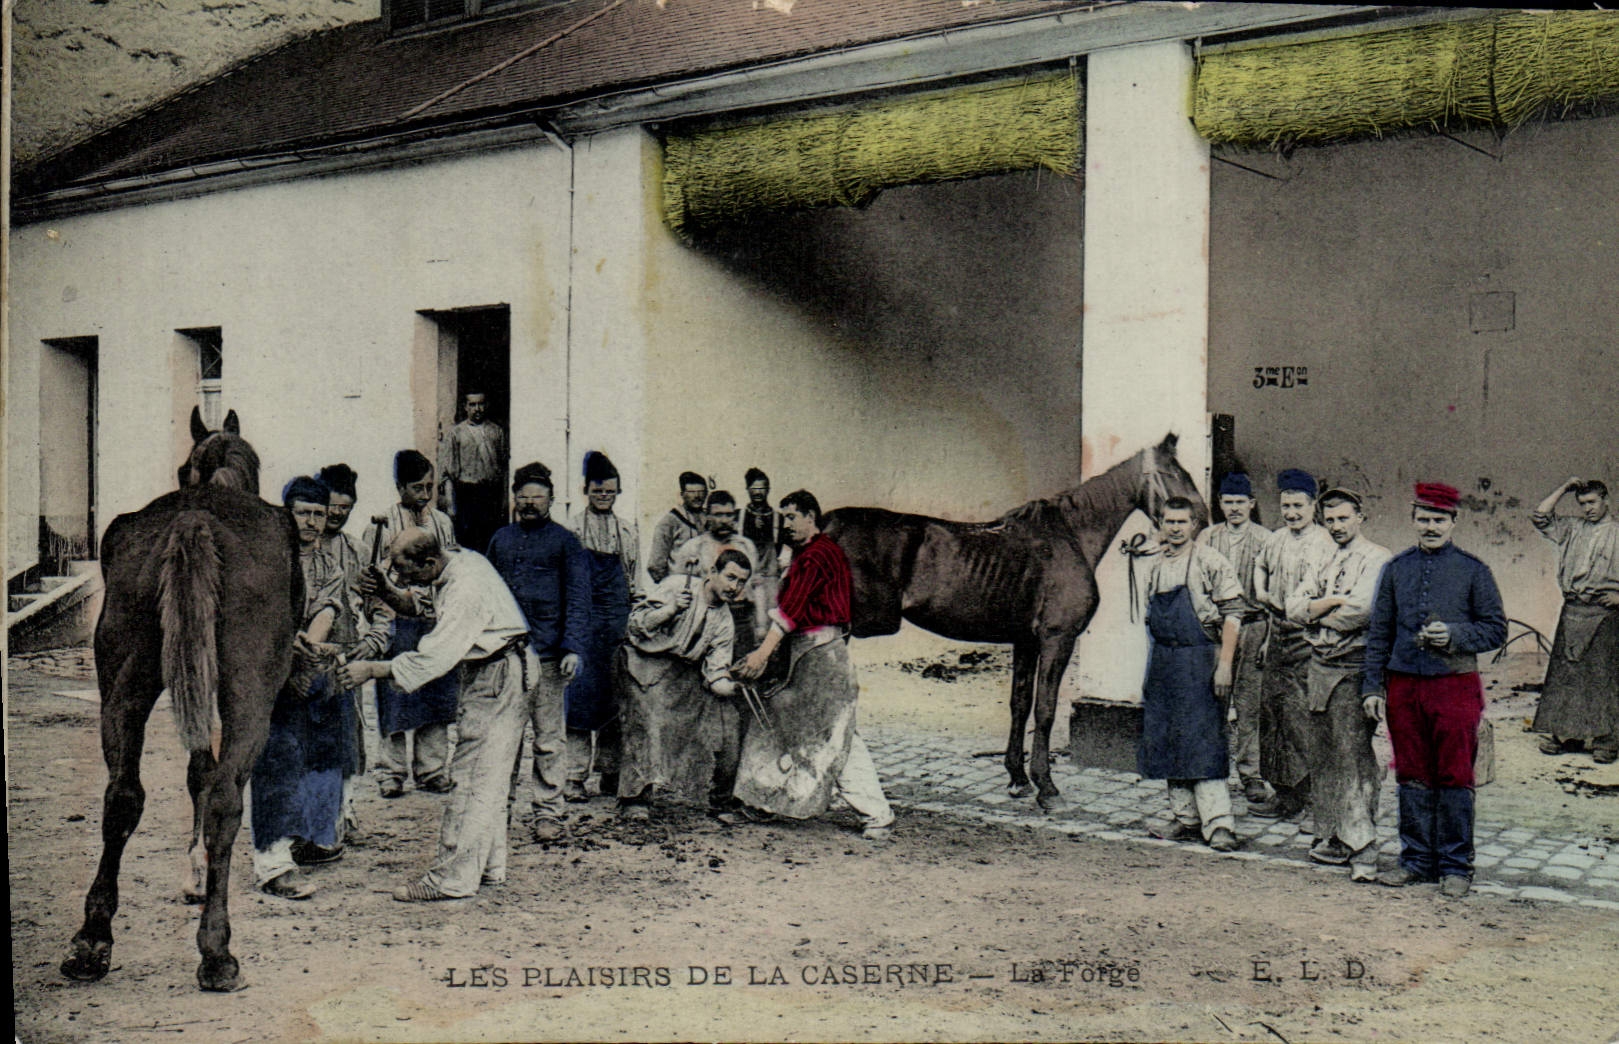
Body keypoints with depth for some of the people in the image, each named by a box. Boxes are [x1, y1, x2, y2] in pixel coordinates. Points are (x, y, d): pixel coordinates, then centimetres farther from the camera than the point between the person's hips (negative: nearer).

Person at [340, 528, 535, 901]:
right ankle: (489, 866, 22)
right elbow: (434, 612, 20)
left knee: (472, 777, -9)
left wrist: (372, 670, -24)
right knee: (487, 776, 14)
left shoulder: (466, 590, -27)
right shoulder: (461, 562, 3)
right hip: (484, 677, 11)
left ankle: (453, 877, -7)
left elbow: (436, 655, -29)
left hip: (495, 678, -11)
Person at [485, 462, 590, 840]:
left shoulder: (564, 541, 4)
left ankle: (549, 811, 8)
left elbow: (577, 599, 0)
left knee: (549, 738, 1)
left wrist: (573, 647, -11)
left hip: (546, 653, -3)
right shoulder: (501, 539, 15)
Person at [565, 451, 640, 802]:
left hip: (618, 616, 3)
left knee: (616, 692, 5)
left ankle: (611, 772, 14)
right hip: (582, 615, -3)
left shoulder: (628, 531, 12)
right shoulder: (572, 529, 2)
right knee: (581, 690, -6)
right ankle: (575, 775, -2)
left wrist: (635, 621, 10)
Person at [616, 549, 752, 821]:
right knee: (648, 720, -24)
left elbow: (715, 673, 1)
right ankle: (635, 799, -21)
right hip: (646, 665, -6)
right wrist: (672, 609, -24)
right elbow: (637, 623, -10)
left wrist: (734, 687, -19)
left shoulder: (723, 619, 8)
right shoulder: (678, 585, -6)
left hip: (684, 674, 6)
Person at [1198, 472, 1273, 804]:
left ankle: (1250, 774, 7)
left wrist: (1270, 638, -5)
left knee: (1249, 703, 0)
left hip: (1252, 626, -2)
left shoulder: (1265, 540, 2)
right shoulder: (1207, 538, 10)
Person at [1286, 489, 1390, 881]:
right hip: (1320, 667, 8)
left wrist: (1320, 615, -4)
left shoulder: (1376, 558, -6)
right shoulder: (1326, 563, 19)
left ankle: (1362, 849, -11)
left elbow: (1362, 609, -20)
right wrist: (1332, 603, -9)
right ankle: (1332, 839, 17)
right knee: (1323, 757, 10)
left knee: (1354, 756, -11)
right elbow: (1294, 606, 9)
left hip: (1354, 669, -8)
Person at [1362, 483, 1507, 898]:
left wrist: (1454, 635, -16)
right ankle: (1417, 860, 17)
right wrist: (1373, 685, 6)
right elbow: (1379, 632, 12)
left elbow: (1496, 629, 2)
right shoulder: (1396, 569, 9)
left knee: (1455, 778, 1)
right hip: (1404, 685, 3)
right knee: (1413, 777, 8)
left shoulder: (1473, 571, 2)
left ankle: (1455, 867, 10)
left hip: (1455, 685, -3)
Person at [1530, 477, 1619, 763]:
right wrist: (1565, 489, 11)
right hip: (1572, 609, 4)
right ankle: (1566, 734, 12)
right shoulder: (1571, 529, 14)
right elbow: (1540, 516, 13)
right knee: (1565, 672, 5)